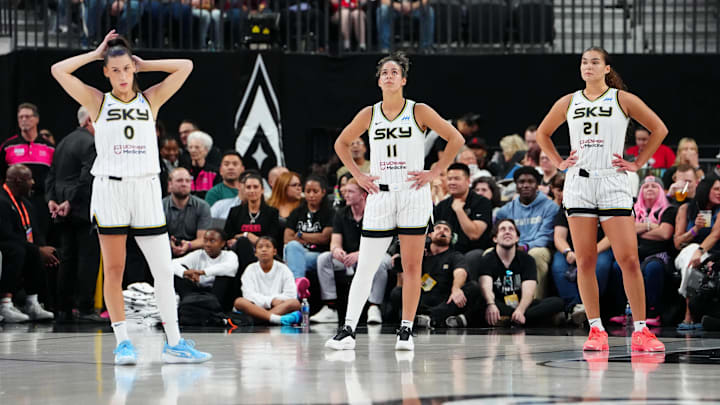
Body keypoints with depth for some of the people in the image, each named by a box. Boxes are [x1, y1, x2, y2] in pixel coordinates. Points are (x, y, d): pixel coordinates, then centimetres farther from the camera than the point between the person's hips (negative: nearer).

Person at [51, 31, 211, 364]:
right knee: (113, 270, 0)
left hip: (146, 189, 1)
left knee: (164, 270, -1)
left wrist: (142, 63, 8)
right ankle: (123, 342, 7)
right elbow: (58, 70, -2)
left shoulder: (151, 100, 9)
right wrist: (96, 54, 5)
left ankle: (174, 343, 5)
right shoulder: (98, 102, 6)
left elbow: (185, 67, 5)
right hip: (109, 189, -1)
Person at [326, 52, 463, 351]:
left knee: (412, 266, 0)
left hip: (413, 195, -2)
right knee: (365, 266, -1)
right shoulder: (369, 115, 6)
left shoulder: (419, 111, -1)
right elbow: (341, 143, 20)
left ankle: (406, 329, 7)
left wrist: (434, 173, -3)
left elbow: (456, 139, 2)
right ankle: (349, 329, 0)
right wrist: (358, 176, 9)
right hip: (380, 195, 2)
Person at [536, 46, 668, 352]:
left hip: (613, 184, -2)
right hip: (578, 184, 3)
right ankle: (596, 330, 5)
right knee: (585, 261, -1)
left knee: (629, 260, -9)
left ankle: (641, 331, -4)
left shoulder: (623, 100, 2)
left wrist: (638, 163, 3)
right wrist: (558, 163, 12)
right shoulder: (568, 103, 10)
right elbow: (542, 134, 25)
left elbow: (659, 129, 8)